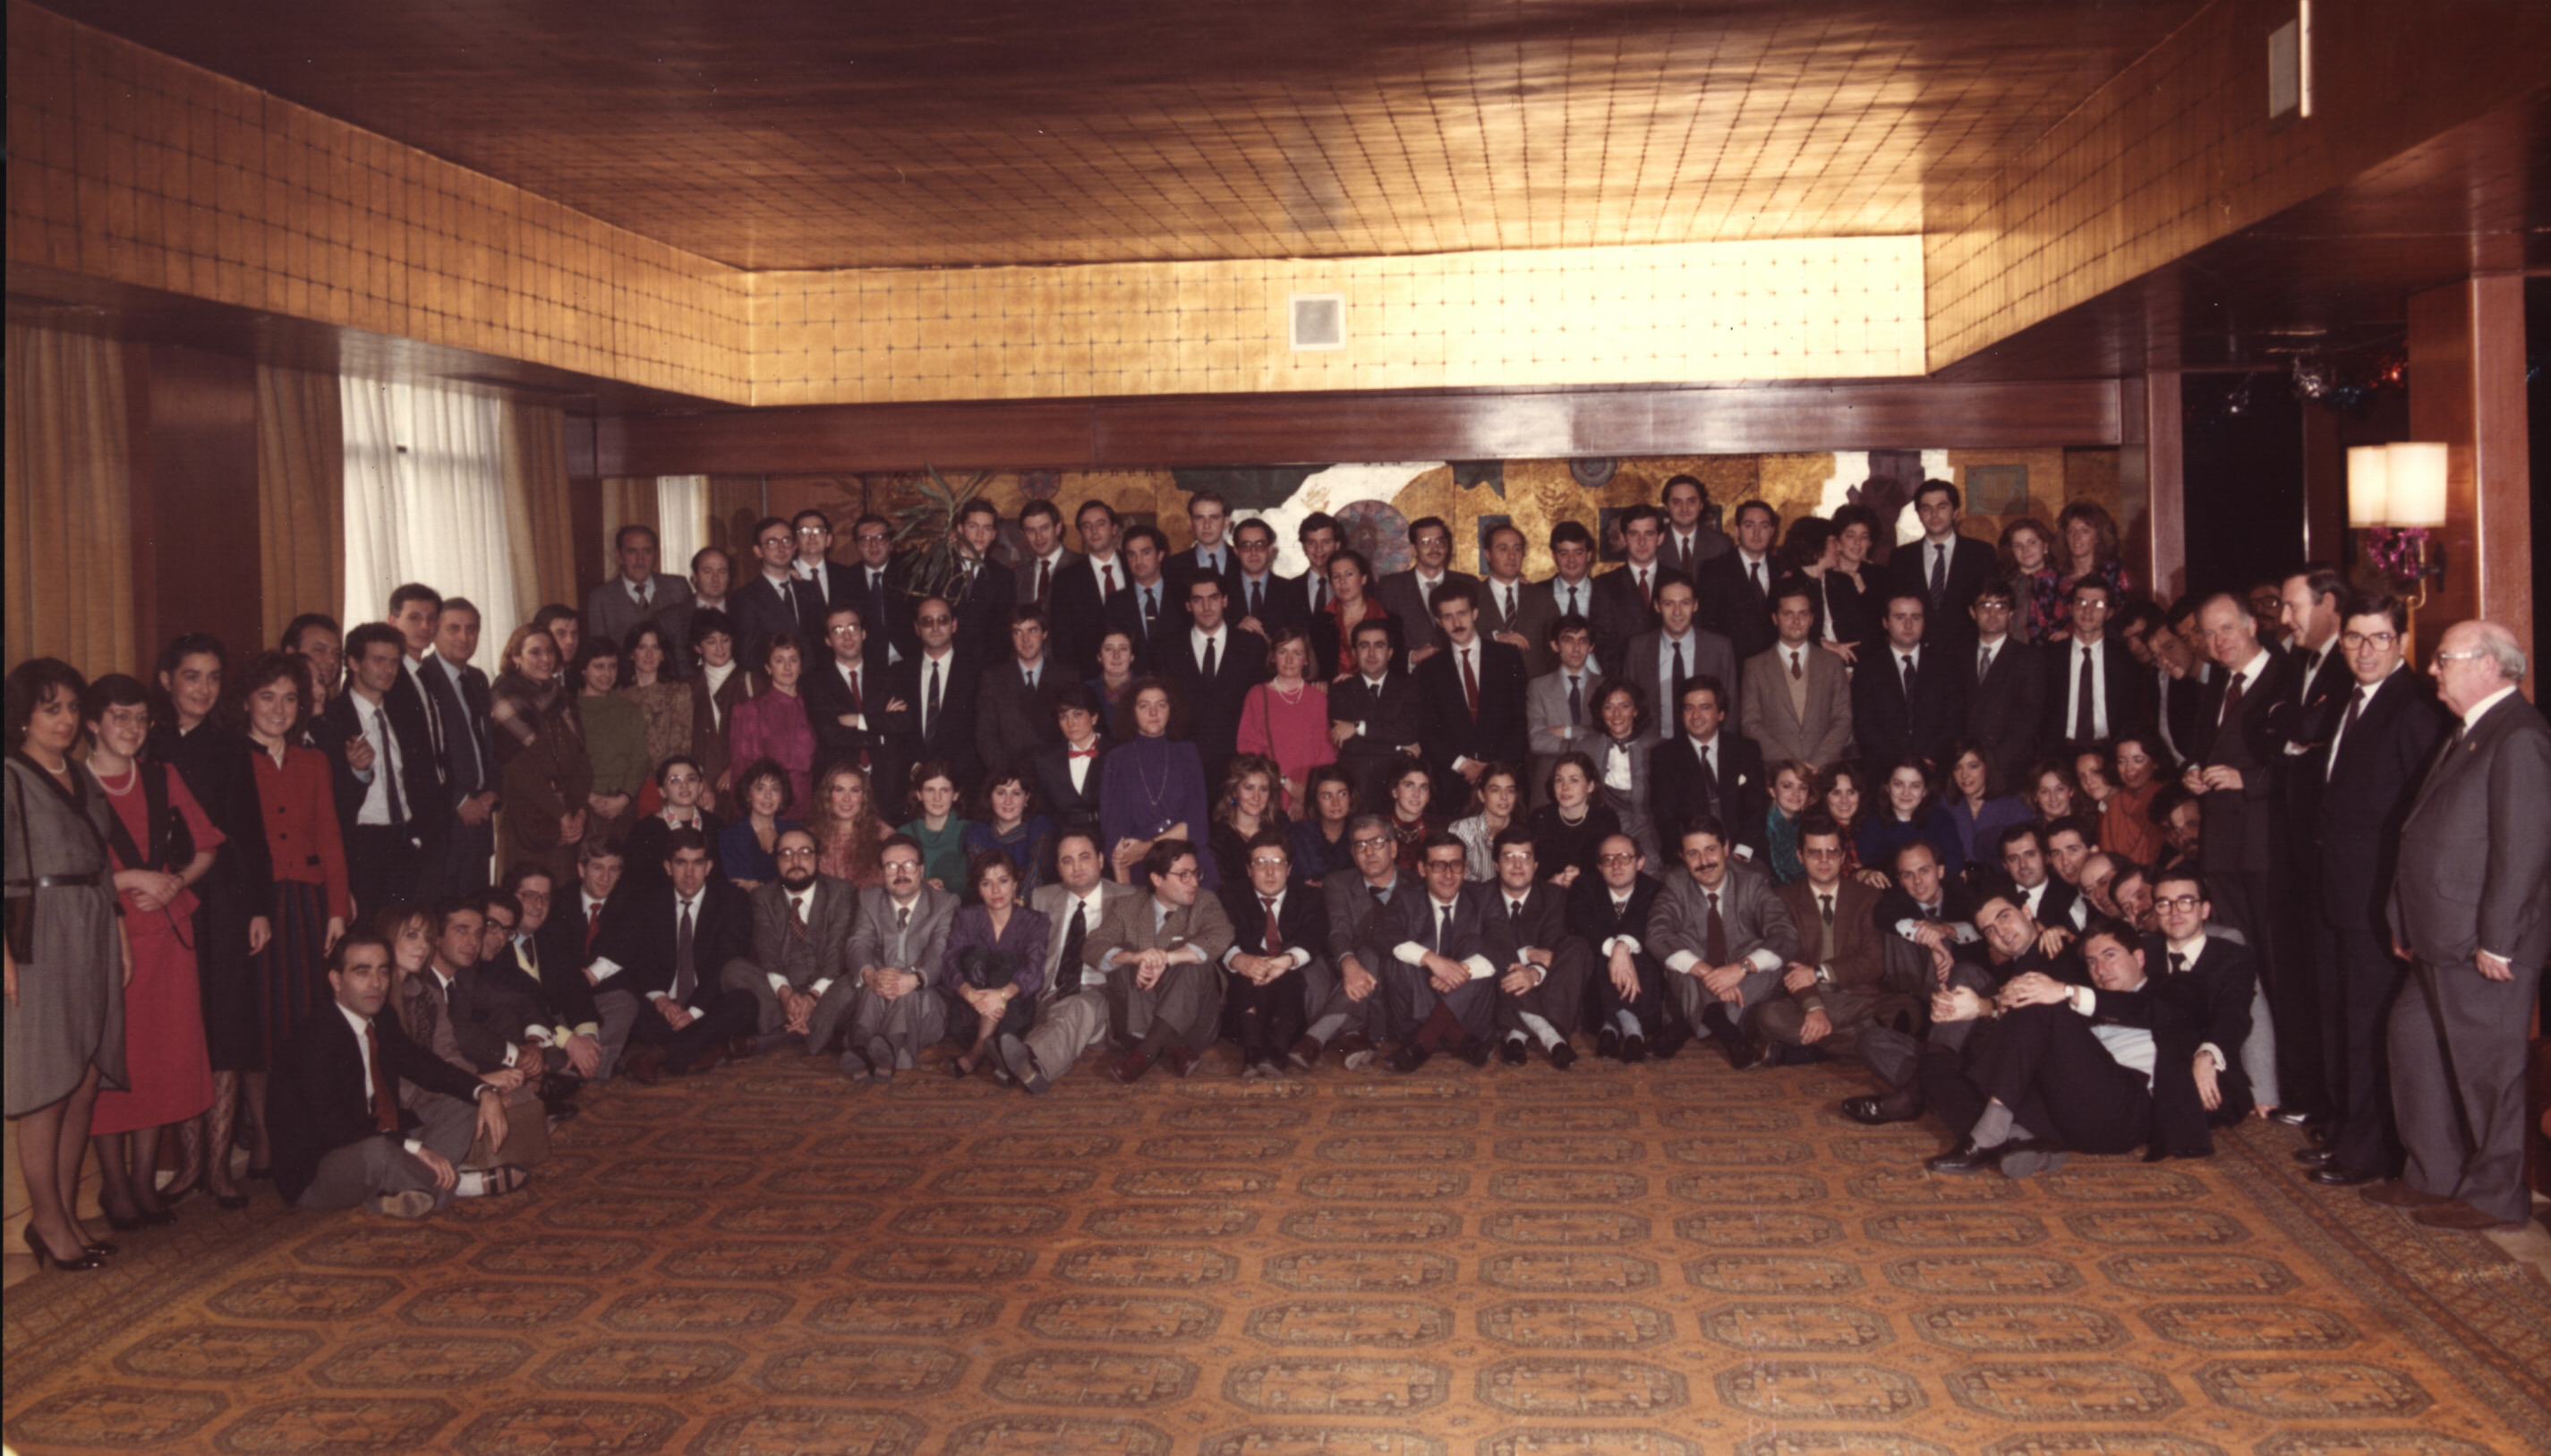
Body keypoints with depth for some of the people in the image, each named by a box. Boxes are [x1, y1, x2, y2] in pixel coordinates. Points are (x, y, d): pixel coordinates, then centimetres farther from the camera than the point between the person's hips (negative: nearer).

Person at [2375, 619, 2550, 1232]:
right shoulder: (2468, 734, 17)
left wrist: (2496, 942, -21)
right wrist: (2408, 925, 17)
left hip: (2483, 947, -10)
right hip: (2442, 941, 10)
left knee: (2484, 1066, 0)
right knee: (2414, 1043, 15)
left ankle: (2492, 1195, 12)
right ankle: (2433, 1176, 26)